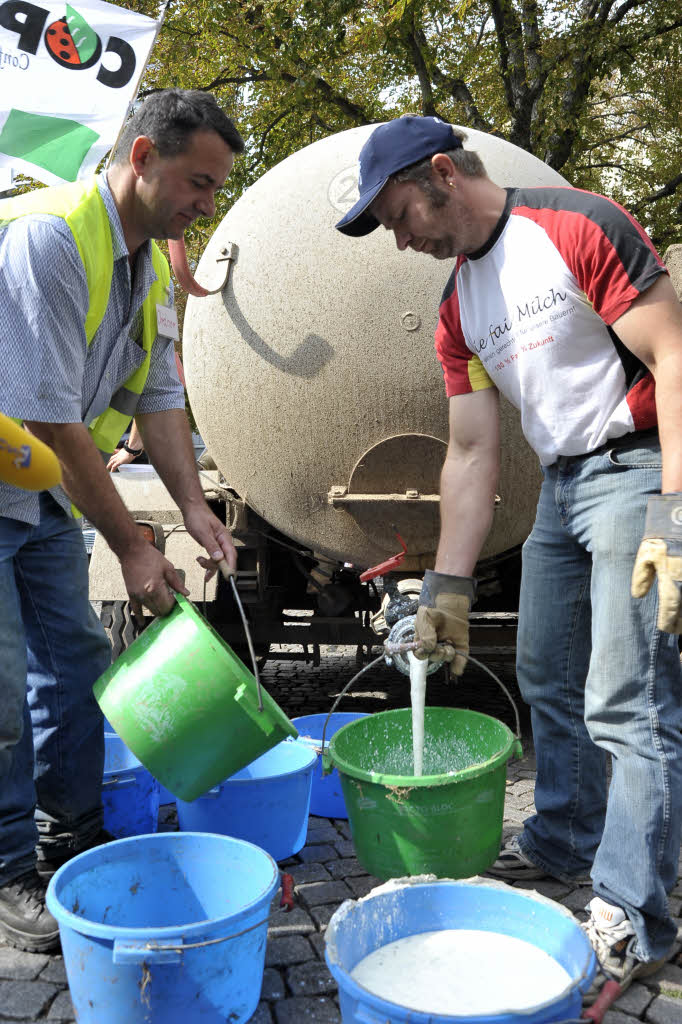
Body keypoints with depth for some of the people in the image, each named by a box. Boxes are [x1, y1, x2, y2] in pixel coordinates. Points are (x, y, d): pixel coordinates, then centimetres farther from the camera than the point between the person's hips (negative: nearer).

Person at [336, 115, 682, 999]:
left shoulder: (578, 228, -13)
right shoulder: (459, 306, 9)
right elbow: (471, 452, 8)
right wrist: (448, 589, 5)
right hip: (560, 481, 8)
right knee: (548, 680, 15)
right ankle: (565, 840, 34)